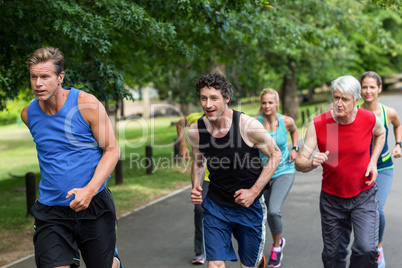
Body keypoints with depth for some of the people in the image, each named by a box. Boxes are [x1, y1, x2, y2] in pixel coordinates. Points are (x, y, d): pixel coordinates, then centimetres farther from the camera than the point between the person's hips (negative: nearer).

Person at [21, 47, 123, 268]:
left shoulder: (87, 104, -10)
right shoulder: (28, 114, 2)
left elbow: (112, 150, -9)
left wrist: (89, 190, -21)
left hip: (93, 203, -2)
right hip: (50, 210, 2)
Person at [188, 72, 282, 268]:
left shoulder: (248, 126, -20)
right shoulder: (195, 131, -10)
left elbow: (275, 155, -7)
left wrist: (253, 192, -14)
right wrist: (196, 187, -9)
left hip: (249, 205, -2)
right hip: (215, 206, 2)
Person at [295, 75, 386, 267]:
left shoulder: (370, 120, -12)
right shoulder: (318, 124, -16)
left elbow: (380, 133, 15)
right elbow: (299, 163, -17)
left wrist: (373, 161, 1)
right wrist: (312, 163, -40)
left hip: (364, 196, 0)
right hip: (332, 198, 1)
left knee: (367, 249, -17)